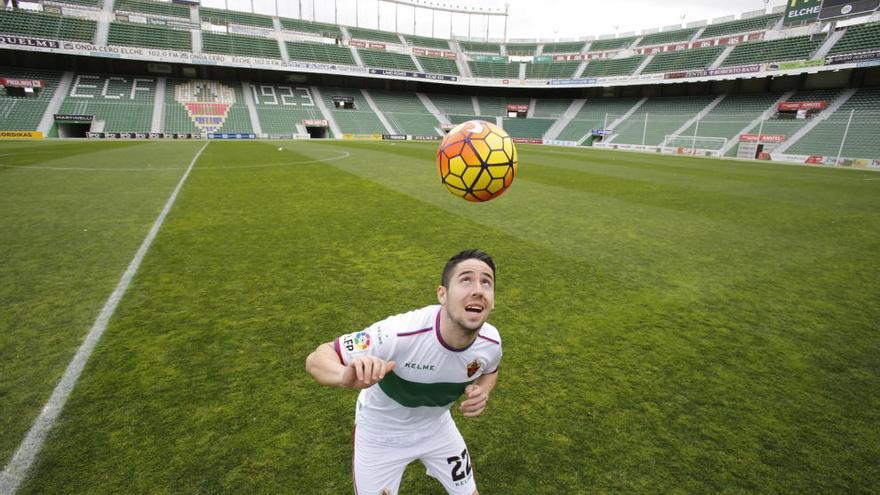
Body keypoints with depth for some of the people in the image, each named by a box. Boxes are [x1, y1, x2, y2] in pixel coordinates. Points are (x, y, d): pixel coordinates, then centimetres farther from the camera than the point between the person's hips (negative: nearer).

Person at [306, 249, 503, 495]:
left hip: (436, 425, 4)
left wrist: (482, 391, -21)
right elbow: (316, 358, -33)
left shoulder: (491, 342, -23)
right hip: (381, 431, -3)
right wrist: (346, 376, -56)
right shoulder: (399, 334, -40)